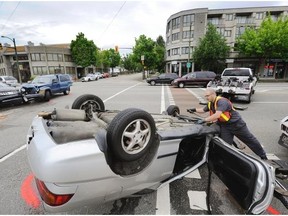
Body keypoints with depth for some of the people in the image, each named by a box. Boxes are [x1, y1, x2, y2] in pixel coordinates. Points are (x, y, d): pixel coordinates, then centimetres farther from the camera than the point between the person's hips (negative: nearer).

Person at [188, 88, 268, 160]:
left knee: (249, 139, 14)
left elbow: (217, 115, -41)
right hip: (225, 126, 6)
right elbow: (203, 109, 18)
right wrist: (194, 109, 2)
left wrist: (204, 120, -40)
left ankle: (263, 155, 36)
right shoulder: (210, 104, -2)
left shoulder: (222, 101, -29)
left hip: (236, 123, -6)